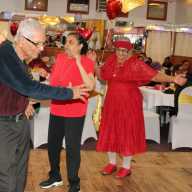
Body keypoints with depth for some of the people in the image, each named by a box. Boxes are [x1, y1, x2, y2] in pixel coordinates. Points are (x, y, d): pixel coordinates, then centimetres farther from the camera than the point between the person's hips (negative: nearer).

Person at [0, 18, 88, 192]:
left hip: (20, 120, 9)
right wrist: (69, 93, -24)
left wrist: (24, 102, 5)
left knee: (20, 173, 16)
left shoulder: (19, 56, 4)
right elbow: (29, 87, -29)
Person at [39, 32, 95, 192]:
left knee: (72, 148, 3)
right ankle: (55, 177, 37)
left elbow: (91, 86, -26)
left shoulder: (87, 62, -11)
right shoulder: (60, 57, 6)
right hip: (56, 110, 6)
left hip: (75, 112, -6)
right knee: (52, 144, 16)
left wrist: (79, 64, -26)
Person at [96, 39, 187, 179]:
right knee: (110, 132, 10)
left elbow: (154, 75, -19)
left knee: (127, 133, 2)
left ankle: (126, 167, 17)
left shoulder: (136, 64, -13)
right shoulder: (111, 60, 3)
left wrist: (173, 79, -29)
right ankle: (112, 163, 27)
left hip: (129, 104, -5)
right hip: (112, 103, 5)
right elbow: (102, 75, 17)